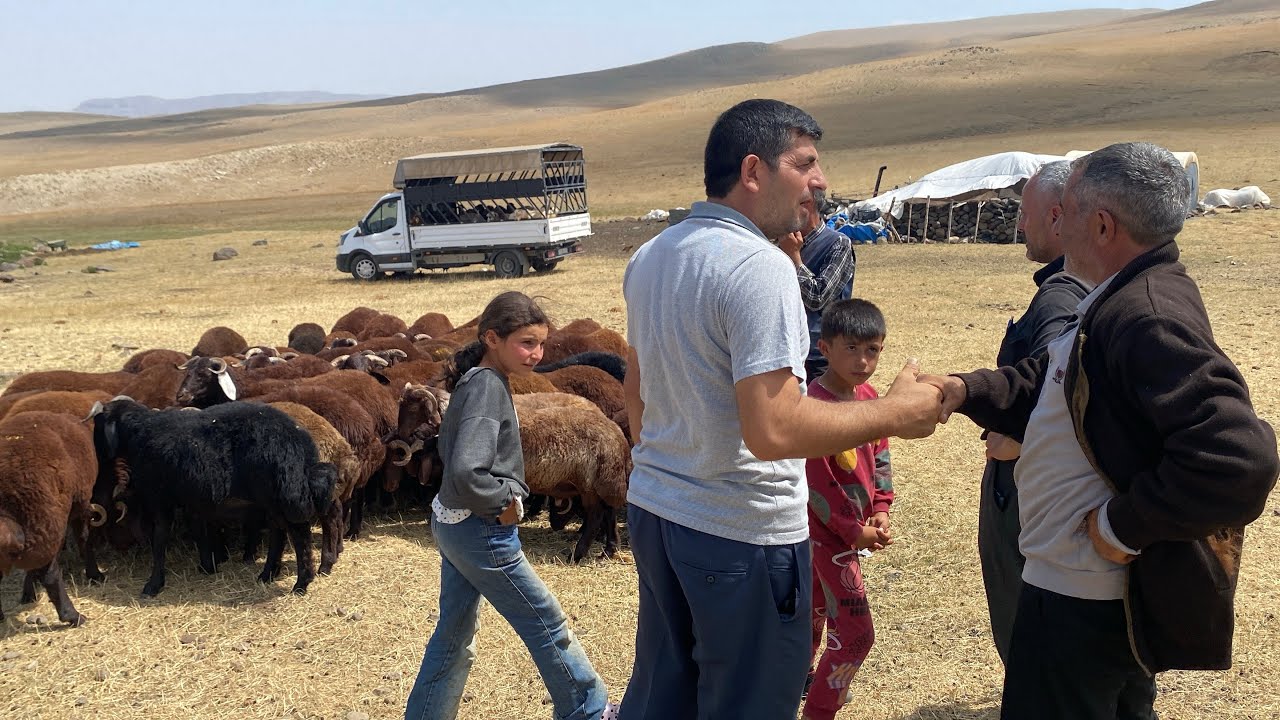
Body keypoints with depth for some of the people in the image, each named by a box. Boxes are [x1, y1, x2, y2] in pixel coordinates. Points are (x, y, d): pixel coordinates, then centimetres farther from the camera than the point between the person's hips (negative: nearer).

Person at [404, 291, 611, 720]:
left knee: (454, 637, 17)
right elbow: (465, 473, -32)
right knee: (549, 628, 6)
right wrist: (505, 500, -16)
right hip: (481, 532, -9)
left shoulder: (473, 380, 7)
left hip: (450, 523, 9)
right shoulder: (488, 387, -21)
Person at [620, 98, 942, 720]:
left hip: (653, 510, 8)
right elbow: (773, 430, -27)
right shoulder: (759, 267, -21)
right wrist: (892, 414, -16)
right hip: (741, 534, -8)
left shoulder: (650, 257, 6)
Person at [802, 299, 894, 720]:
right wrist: (855, 531, -16)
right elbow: (818, 484, -23)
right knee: (855, 632, -6)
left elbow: (880, 455, 10)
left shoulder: (869, 396, 0)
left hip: (856, 524, 9)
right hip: (829, 532, -9)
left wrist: (881, 510, -1)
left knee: (817, 608, 26)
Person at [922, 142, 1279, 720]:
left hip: (1081, 599, -10)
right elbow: (1045, 383, 18)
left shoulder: (1149, 319, -28)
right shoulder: (1119, 303, 7)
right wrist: (968, 389, 1)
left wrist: (1124, 526, -27)